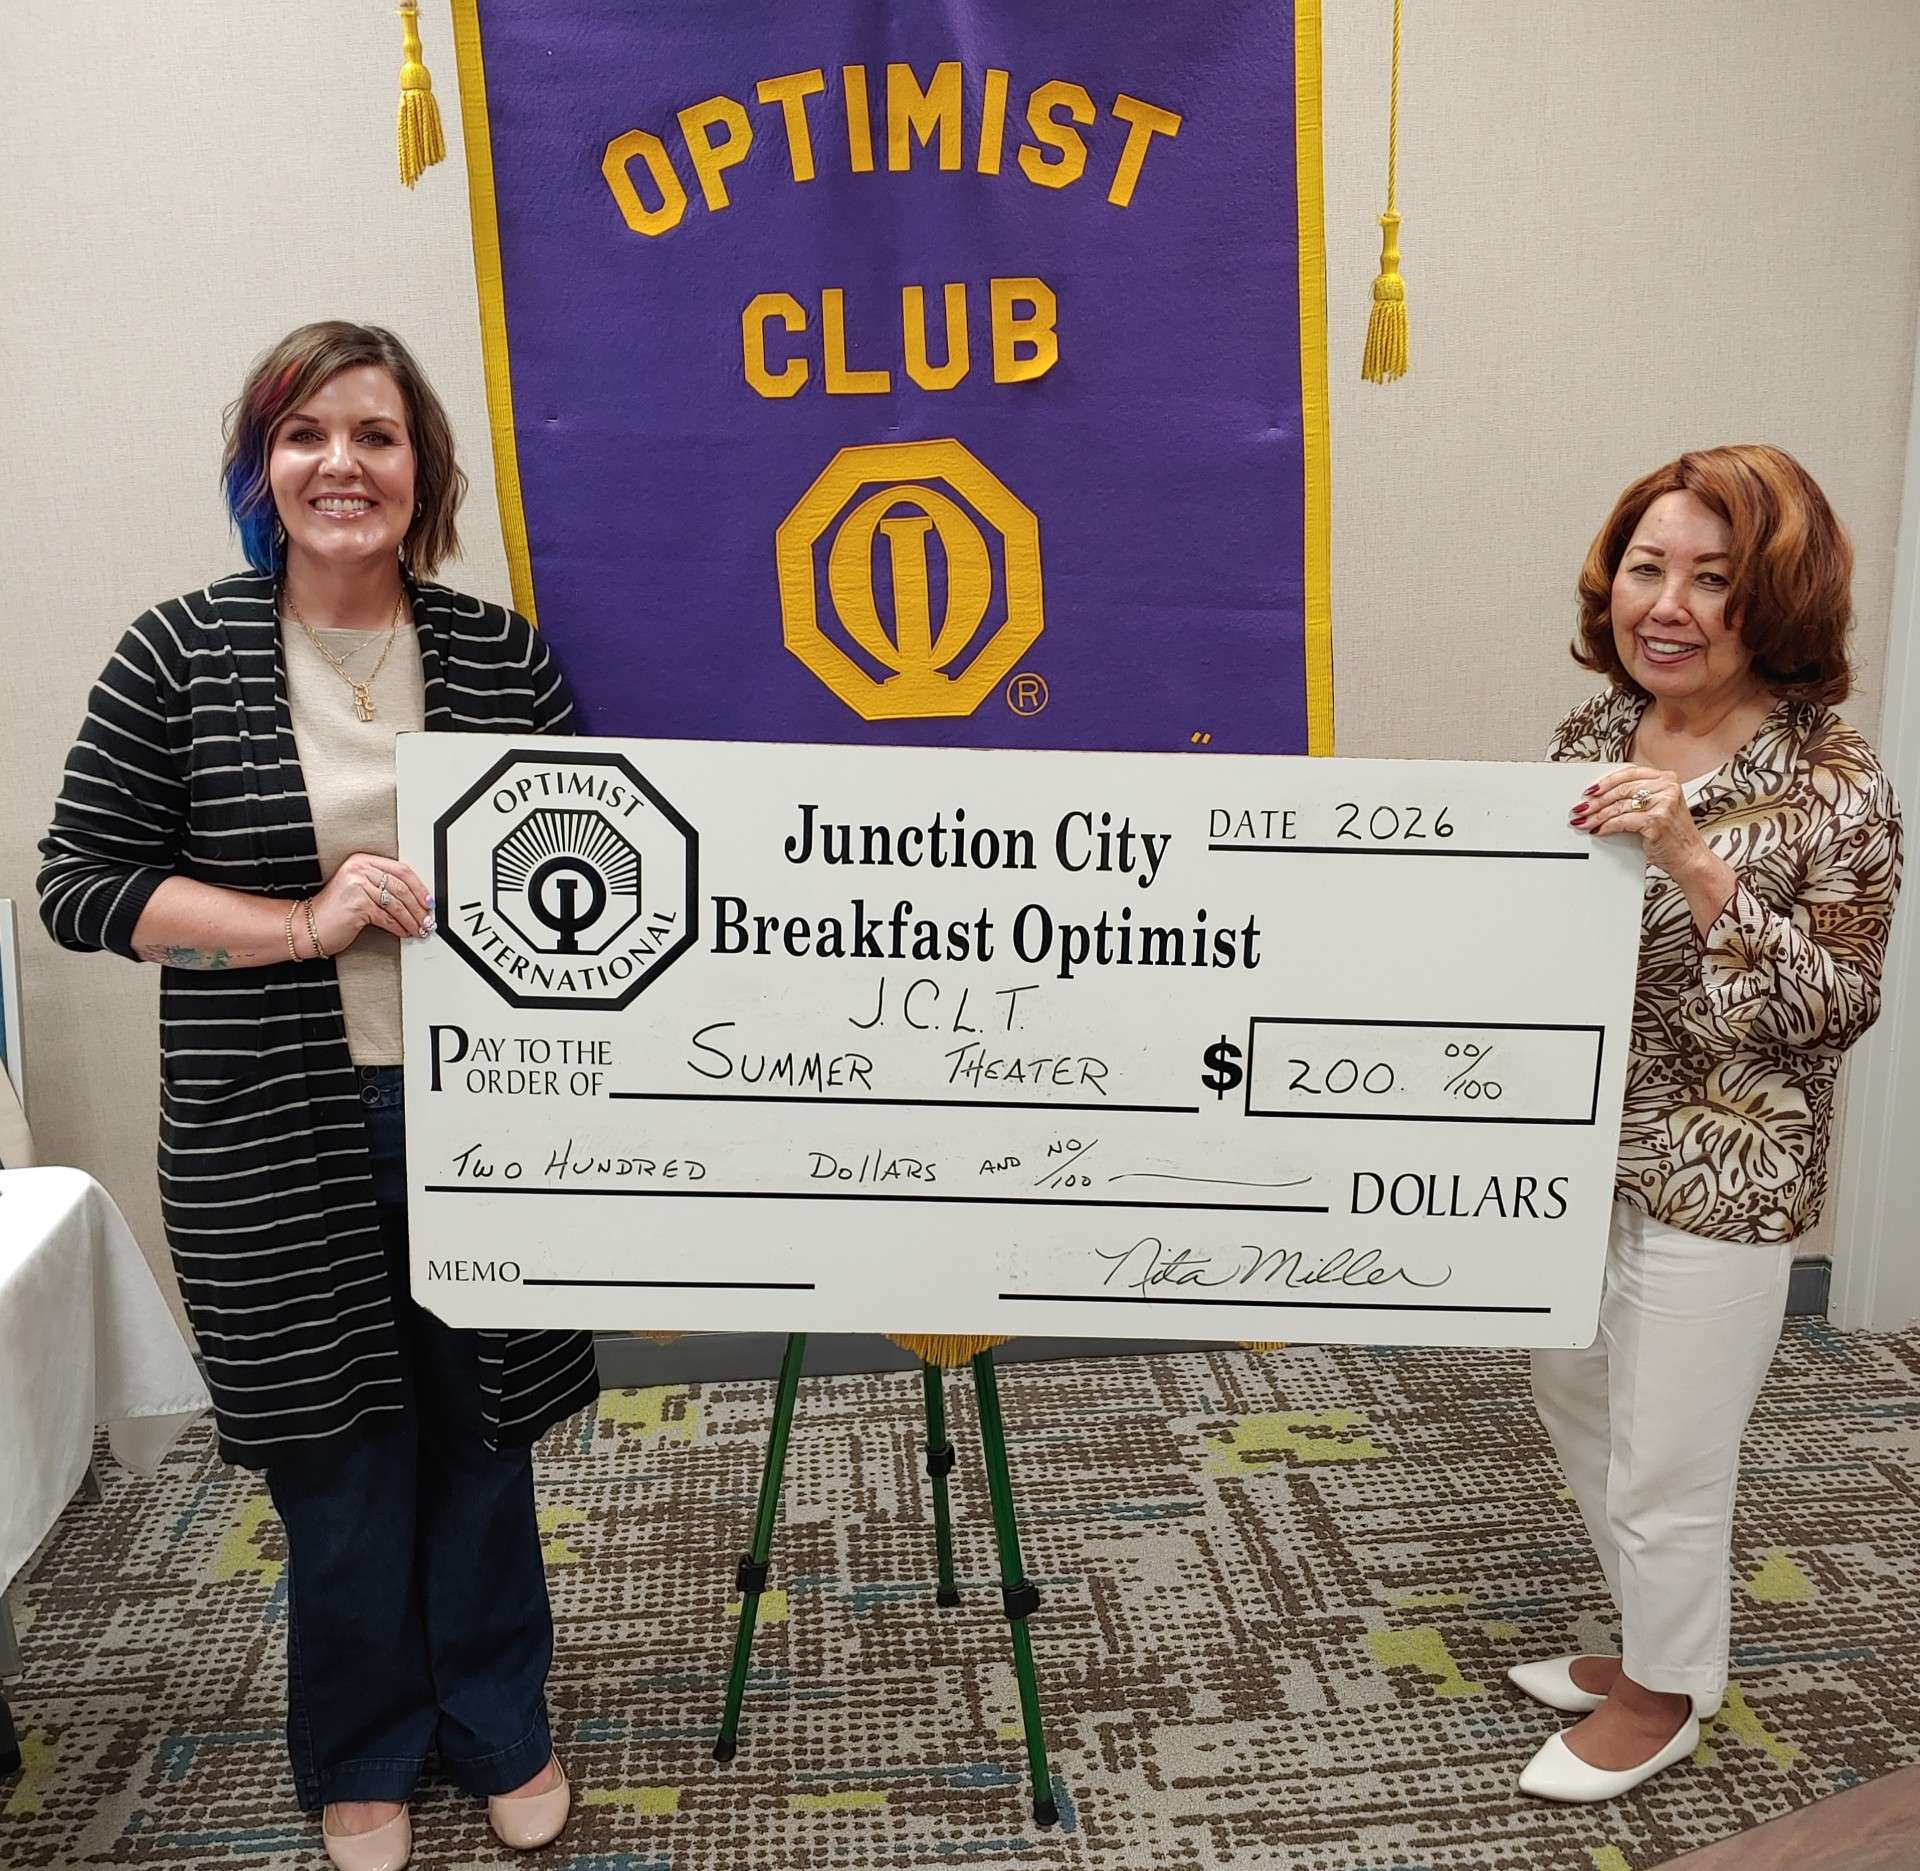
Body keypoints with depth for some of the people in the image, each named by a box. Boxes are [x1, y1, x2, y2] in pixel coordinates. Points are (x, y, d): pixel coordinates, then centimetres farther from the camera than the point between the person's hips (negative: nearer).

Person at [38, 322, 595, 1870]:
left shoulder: (501, 653, 2)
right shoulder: (181, 655, -2)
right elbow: (80, 886, -3)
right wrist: (304, 924, -16)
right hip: (276, 1144, -1)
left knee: (480, 1434, 14)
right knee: (337, 1454, 12)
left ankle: (500, 1729, 38)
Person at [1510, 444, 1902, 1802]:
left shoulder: (1832, 785, -16)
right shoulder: (1594, 737, 2)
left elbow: (1835, 1008, -19)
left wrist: (1698, 865, -30)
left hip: (1715, 1179, -7)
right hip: (1571, 1150, 7)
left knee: (1666, 1460, 9)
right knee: (1579, 1401, 23)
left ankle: (1663, 1696, 36)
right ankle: (1651, 1641, 47)